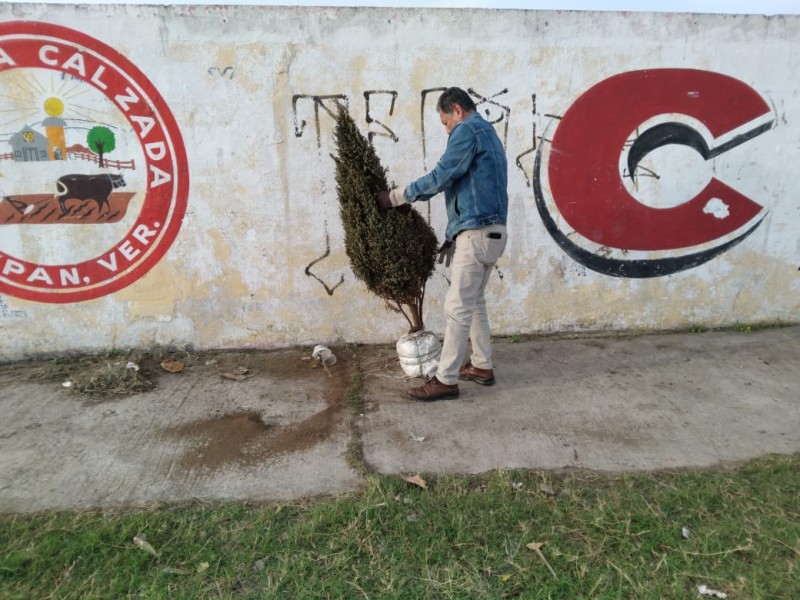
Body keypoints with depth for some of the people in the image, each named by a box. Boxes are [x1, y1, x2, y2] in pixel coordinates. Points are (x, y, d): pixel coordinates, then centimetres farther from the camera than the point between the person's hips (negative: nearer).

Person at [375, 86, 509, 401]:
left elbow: (440, 177, -15)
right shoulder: (487, 132, 24)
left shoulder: (468, 130, -7)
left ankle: (446, 380, -1)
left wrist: (395, 197, -6)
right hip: (488, 230, 11)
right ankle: (482, 365, 25)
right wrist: (454, 236, 17)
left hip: (476, 232, -11)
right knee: (474, 301, 17)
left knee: (457, 307, -7)